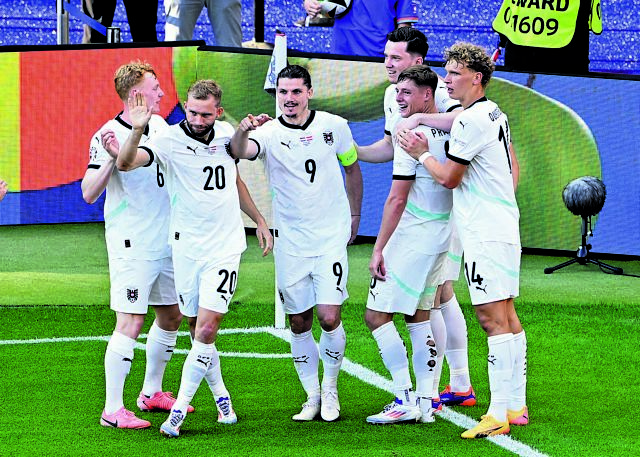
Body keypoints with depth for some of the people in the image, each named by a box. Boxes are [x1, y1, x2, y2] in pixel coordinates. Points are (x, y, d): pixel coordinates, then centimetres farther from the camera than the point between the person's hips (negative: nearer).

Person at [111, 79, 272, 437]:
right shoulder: (170, 139, -9)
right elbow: (126, 163, -25)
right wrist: (137, 131, -43)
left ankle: (179, 409, -9)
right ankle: (220, 395, 27)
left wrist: (259, 220, 26)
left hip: (225, 246, 1)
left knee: (207, 328, -11)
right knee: (199, 329, 6)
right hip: (187, 247, -1)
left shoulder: (226, 134, 5)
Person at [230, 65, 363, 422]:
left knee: (329, 317, -11)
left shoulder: (334, 126, -1)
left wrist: (355, 215, 18)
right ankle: (312, 396, 19)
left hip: (331, 238, -1)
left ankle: (330, 387, 11)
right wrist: (242, 131, -50)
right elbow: (241, 152, -28)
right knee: (299, 323, 5)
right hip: (290, 242, 1)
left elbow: (352, 167, 16)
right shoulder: (269, 132, -6)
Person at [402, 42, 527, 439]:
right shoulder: (495, 114, 14)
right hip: (504, 226, 10)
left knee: (493, 318, -12)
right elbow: (514, 167, 25)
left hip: (485, 234, -10)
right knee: (506, 316, 12)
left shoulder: (471, 120, -16)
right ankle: (516, 406, 16)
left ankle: (499, 415, -15)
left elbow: (449, 177, -9)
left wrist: (422, 154, 5)